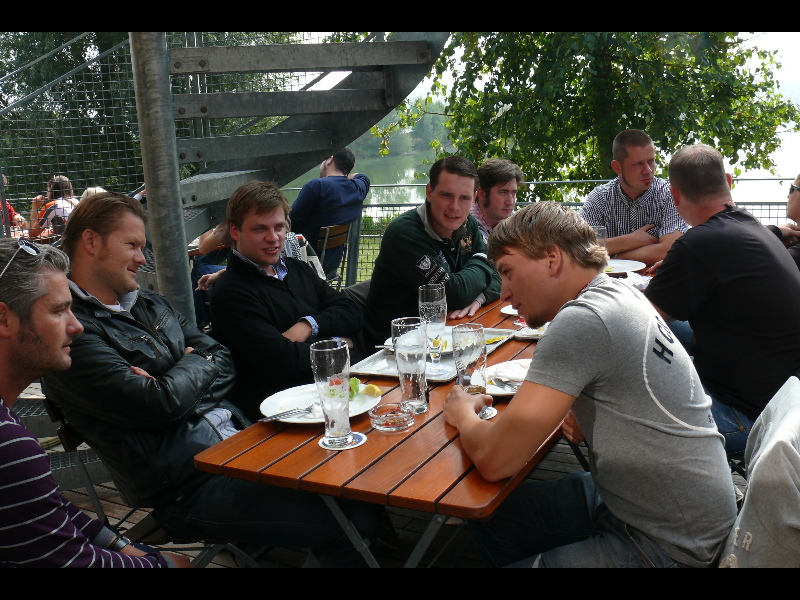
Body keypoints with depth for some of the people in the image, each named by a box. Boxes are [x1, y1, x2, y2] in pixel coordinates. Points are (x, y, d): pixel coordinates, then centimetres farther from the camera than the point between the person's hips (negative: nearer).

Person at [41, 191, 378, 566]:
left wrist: (177, 384, -7)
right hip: (189, 488, -9)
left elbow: (223, 363, 14)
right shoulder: (72, 331, -11)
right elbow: (162, 405, -19)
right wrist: (195, 364, 2)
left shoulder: (149, 305, 18)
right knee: (351, 518, -21)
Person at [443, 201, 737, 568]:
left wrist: (463, 414, -4)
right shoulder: (618, 294, 3)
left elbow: (495, 460, -25)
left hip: (666, 546, -9)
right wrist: (582, 417, 0)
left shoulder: (581, 321, -25)